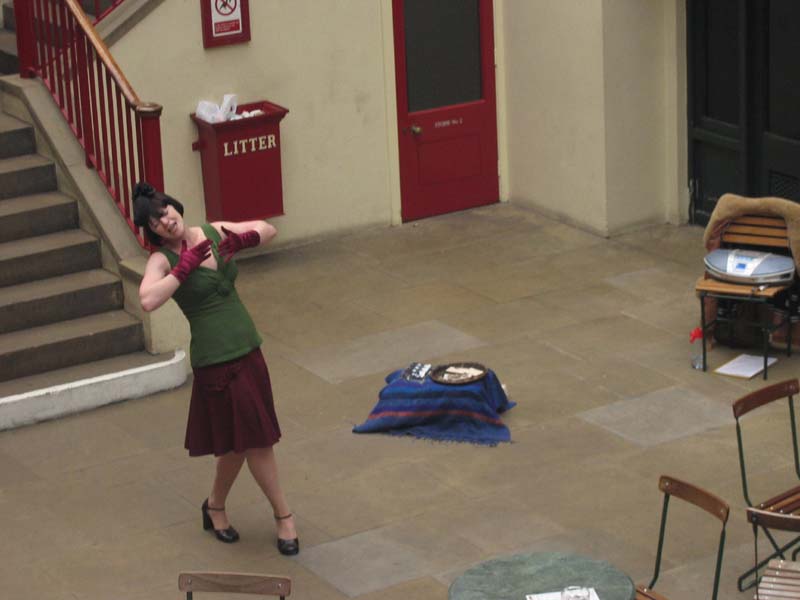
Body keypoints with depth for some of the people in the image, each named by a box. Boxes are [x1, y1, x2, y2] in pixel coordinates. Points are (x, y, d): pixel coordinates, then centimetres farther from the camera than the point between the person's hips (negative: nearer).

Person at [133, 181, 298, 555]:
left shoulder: (214, 233, 3)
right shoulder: (163, 259, -13)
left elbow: (268, 230, 13)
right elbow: (148, 300, -32)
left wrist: (243, 240, -8)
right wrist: (185, 266, -28)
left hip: (247, 349, 6)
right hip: (215, 359, -6)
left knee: (246, 440, 13)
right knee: (253, 440, 1)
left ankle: (215, 507, 33)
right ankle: (283, 516, 18)